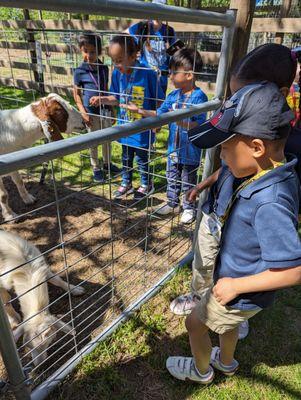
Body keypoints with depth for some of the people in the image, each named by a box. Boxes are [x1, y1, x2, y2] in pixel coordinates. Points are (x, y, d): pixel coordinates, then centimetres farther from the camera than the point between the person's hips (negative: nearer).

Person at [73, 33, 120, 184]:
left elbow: (106, 89, 11)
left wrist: (111, 107, 12)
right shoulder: (79, 71, -10)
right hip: (91, 111, -4)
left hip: (105, 109, 4)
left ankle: (107, 163, 35)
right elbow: (76, 93, -5)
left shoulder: (104, 68, 1)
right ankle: (96, 169, 24)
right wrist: (83, 112, -13)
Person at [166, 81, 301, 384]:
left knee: (195, 323, 16)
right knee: (226, 321, 33)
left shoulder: (269, 204, -39)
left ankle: (201, 370, 47)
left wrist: (236, 286, -25)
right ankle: (226, 362, 62)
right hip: (234, 281, 8)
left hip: (241, 294, -8)